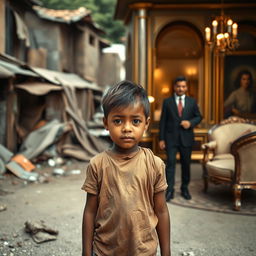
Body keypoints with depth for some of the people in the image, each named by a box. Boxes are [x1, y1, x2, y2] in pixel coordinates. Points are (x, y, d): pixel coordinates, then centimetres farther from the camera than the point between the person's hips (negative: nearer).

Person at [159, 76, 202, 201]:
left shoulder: (192, 101, 6)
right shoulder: (167, 102, 2)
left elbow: (198, 116, 12)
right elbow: (163, 121, 1)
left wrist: (190, 122, -10)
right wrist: (161, 139, -4)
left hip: (186, 138, 2)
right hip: (171, 138, -2)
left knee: (186, 164, 9)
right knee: (170, 163, -8)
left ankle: (185, 188, 25)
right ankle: (170, 190, -4)